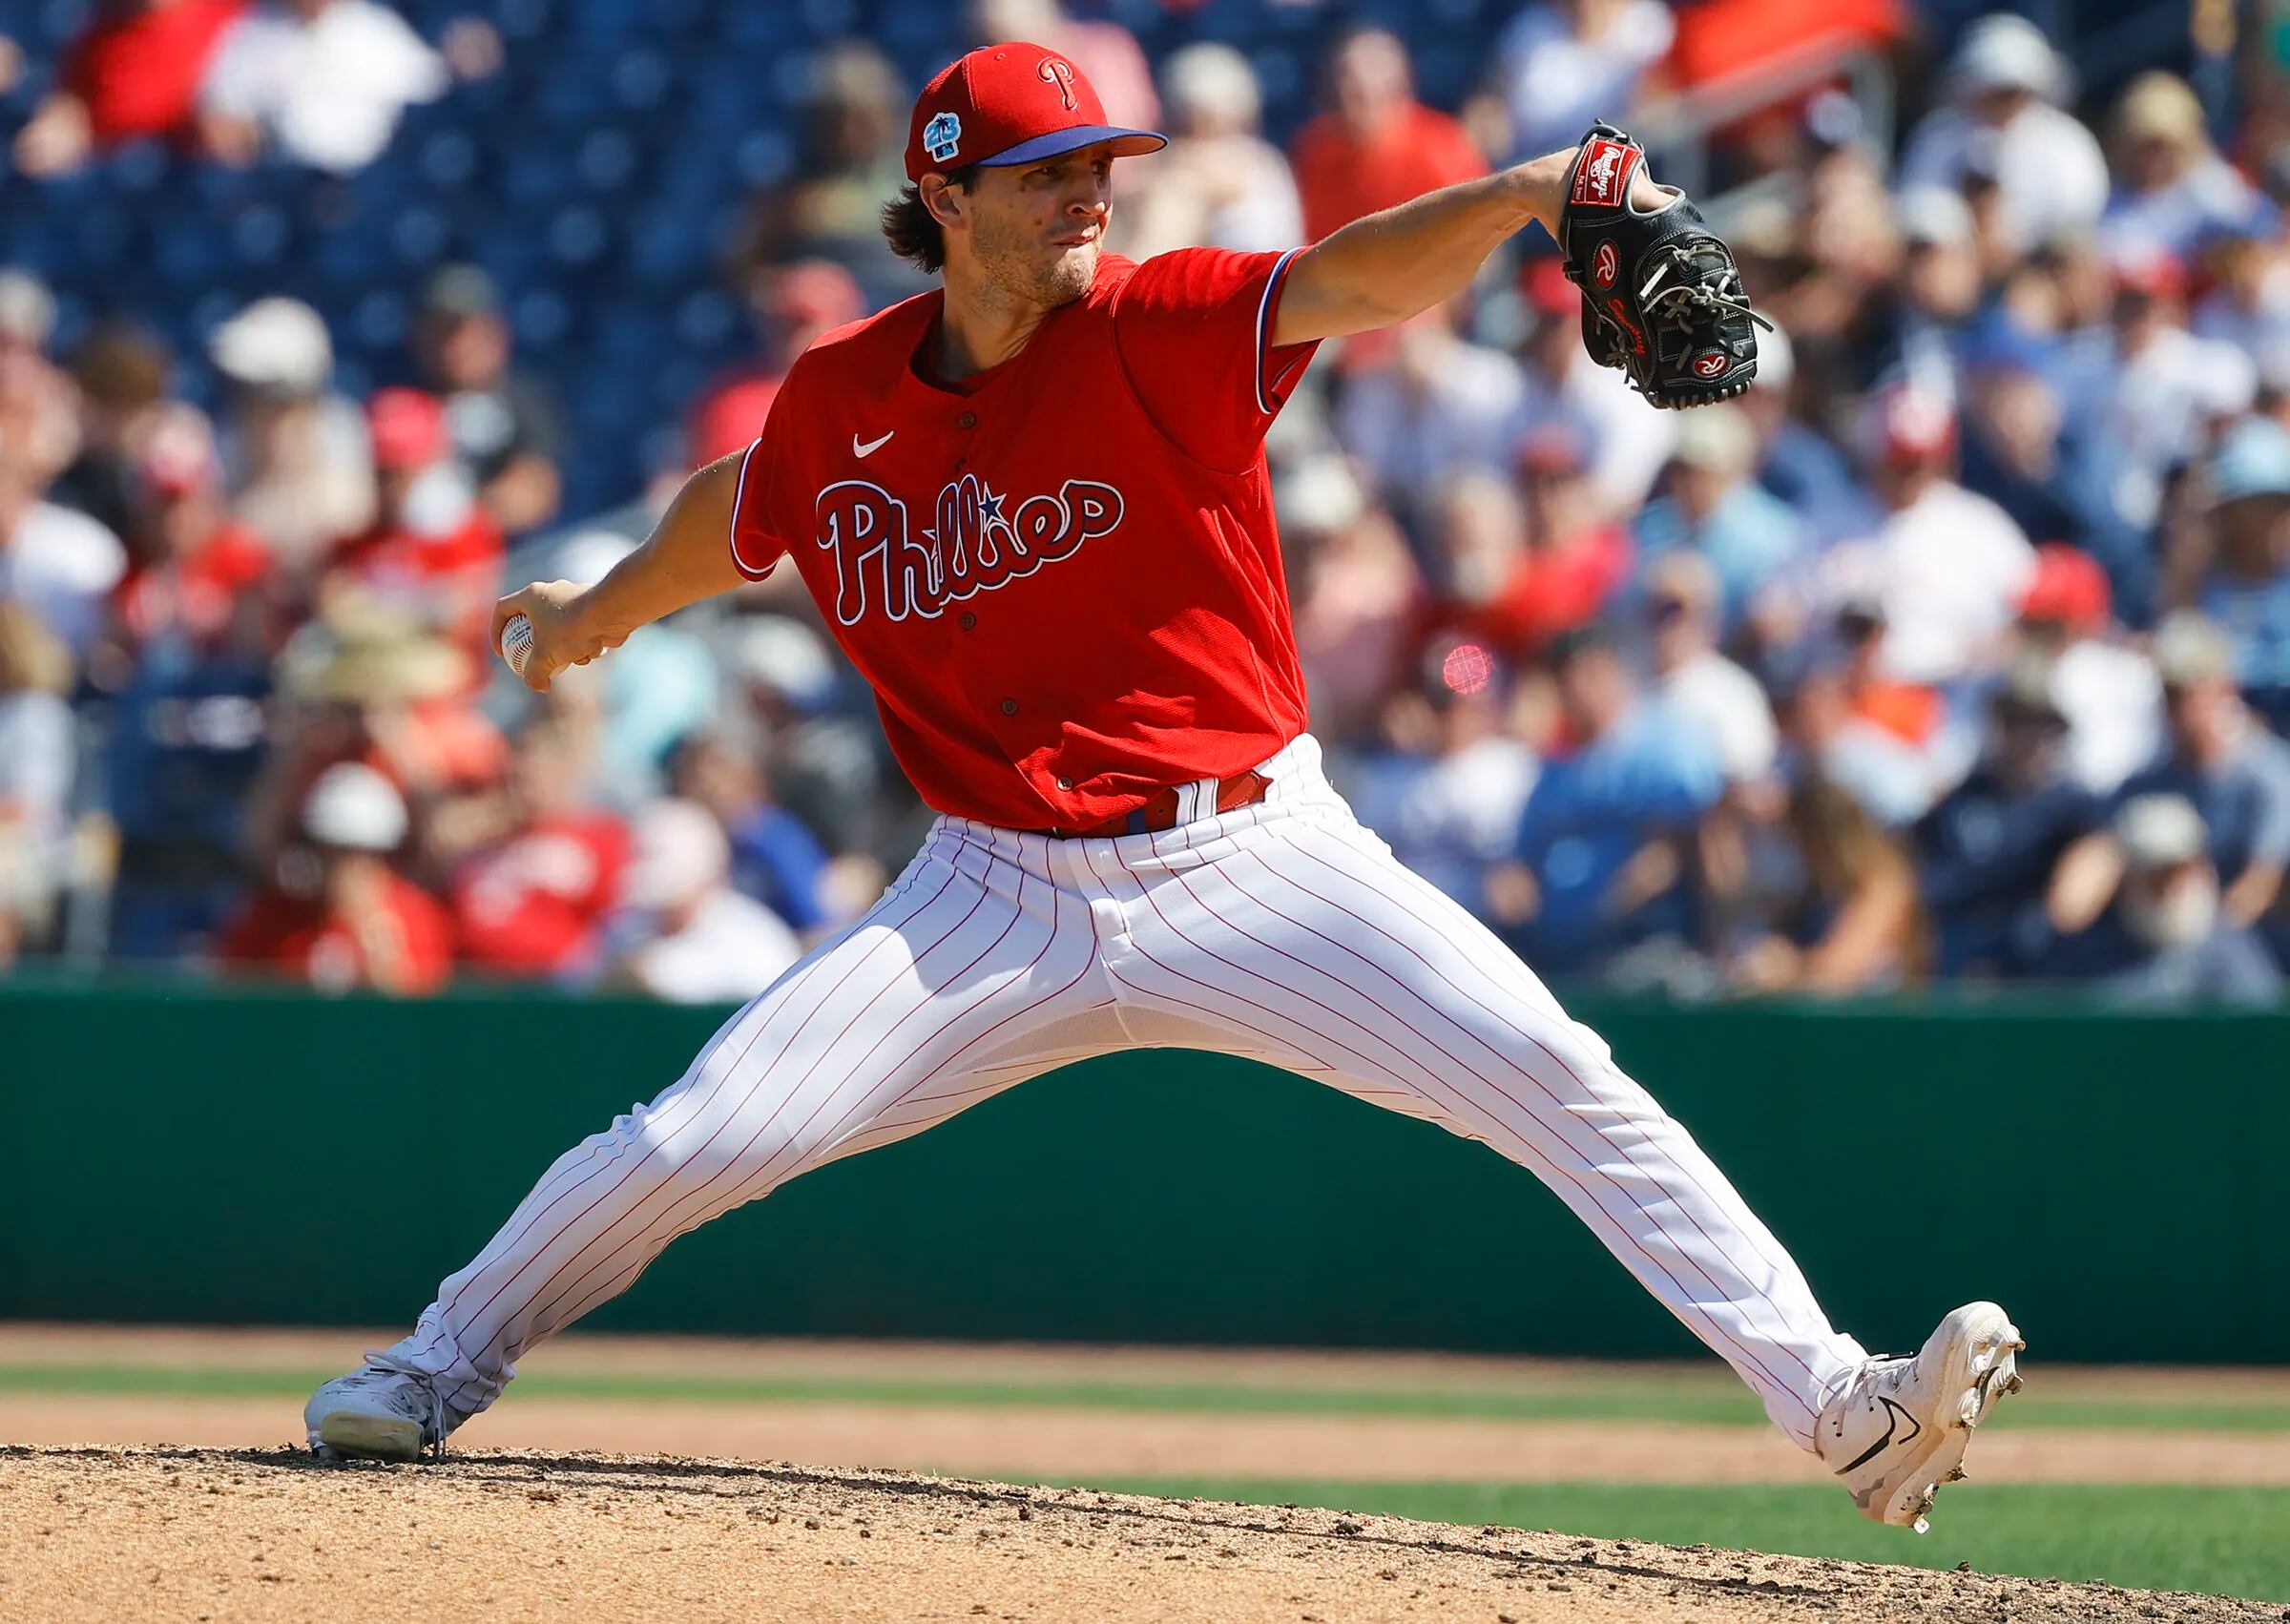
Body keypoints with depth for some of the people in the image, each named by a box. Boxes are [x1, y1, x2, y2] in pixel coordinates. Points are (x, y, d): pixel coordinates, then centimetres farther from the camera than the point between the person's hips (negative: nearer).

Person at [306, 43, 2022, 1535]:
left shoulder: (1162, 332, -10)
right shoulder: (840, 400, 0)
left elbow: (1363, 281, -28)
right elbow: (742, 508, 24)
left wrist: (1529, 192, -47)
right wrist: (596, 613, 40)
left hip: (1250, 853, -2)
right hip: (1002, 895, 2)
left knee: (1562, 1083, -17)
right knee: (699, 1138, -5)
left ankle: (1838, 1406, -16)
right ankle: (443, 1364, 21)